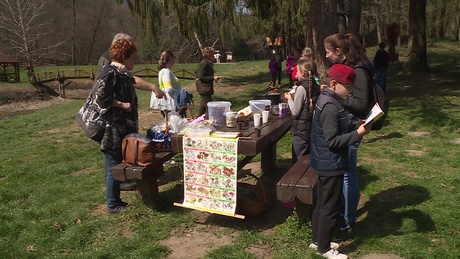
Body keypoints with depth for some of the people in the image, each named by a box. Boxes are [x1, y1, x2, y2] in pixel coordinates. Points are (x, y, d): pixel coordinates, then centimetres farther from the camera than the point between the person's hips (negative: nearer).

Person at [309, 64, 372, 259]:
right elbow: (333, 141, -25)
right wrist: (358, 134, -23)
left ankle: (317, 240, 34)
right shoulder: (330, 106, -23)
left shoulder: (328, 100, 8)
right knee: (331, 207, 3)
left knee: (322, 203, 20)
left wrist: (357, 125, 2)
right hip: (331, 164, -10)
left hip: (325, 163, 10)